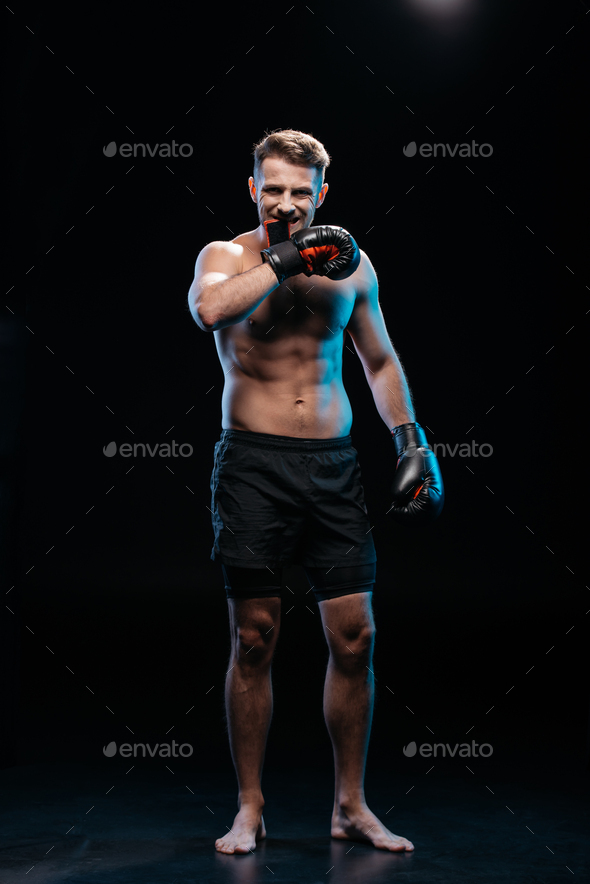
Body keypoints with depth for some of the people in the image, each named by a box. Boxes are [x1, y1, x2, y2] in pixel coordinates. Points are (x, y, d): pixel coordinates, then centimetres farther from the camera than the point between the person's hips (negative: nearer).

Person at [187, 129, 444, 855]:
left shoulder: (351, 265, 11)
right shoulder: (227, 257, 1)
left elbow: (380, 362, 21)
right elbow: (209, 309, -24)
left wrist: (410, 440, 13)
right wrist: (286, 259, -19)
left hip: (333, 466, 3)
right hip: (253, 464, -3)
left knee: (355, 638, 1)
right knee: (254, 639, 0)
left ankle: (351, 806, 16)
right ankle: (250, 808, 14)